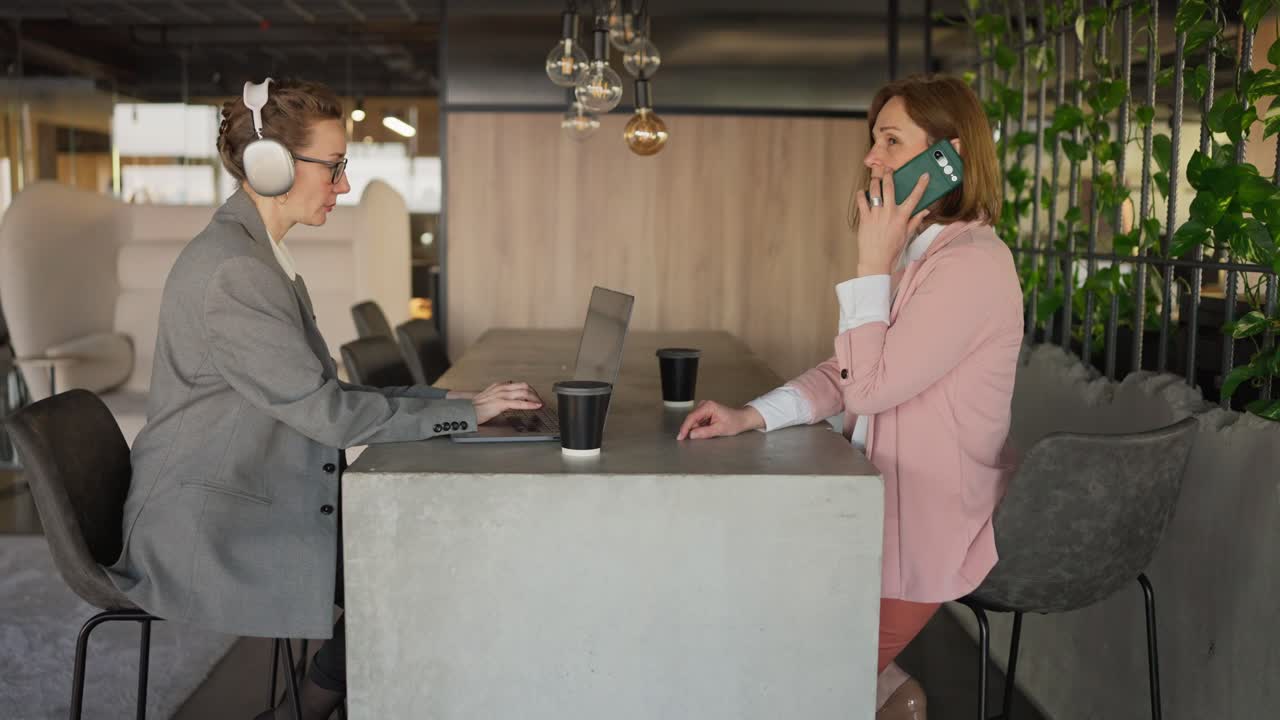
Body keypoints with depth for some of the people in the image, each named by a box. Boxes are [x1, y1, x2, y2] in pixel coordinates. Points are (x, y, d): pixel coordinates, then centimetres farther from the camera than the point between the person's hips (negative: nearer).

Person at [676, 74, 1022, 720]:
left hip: (925, 533, -9)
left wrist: (873, 263, -19)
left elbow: (870, 386, -23)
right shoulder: (915, 251, 11)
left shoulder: (974, 262, -22)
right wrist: (751, 416, -7)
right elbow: (844, 375, 7)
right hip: (881, 506, 9)